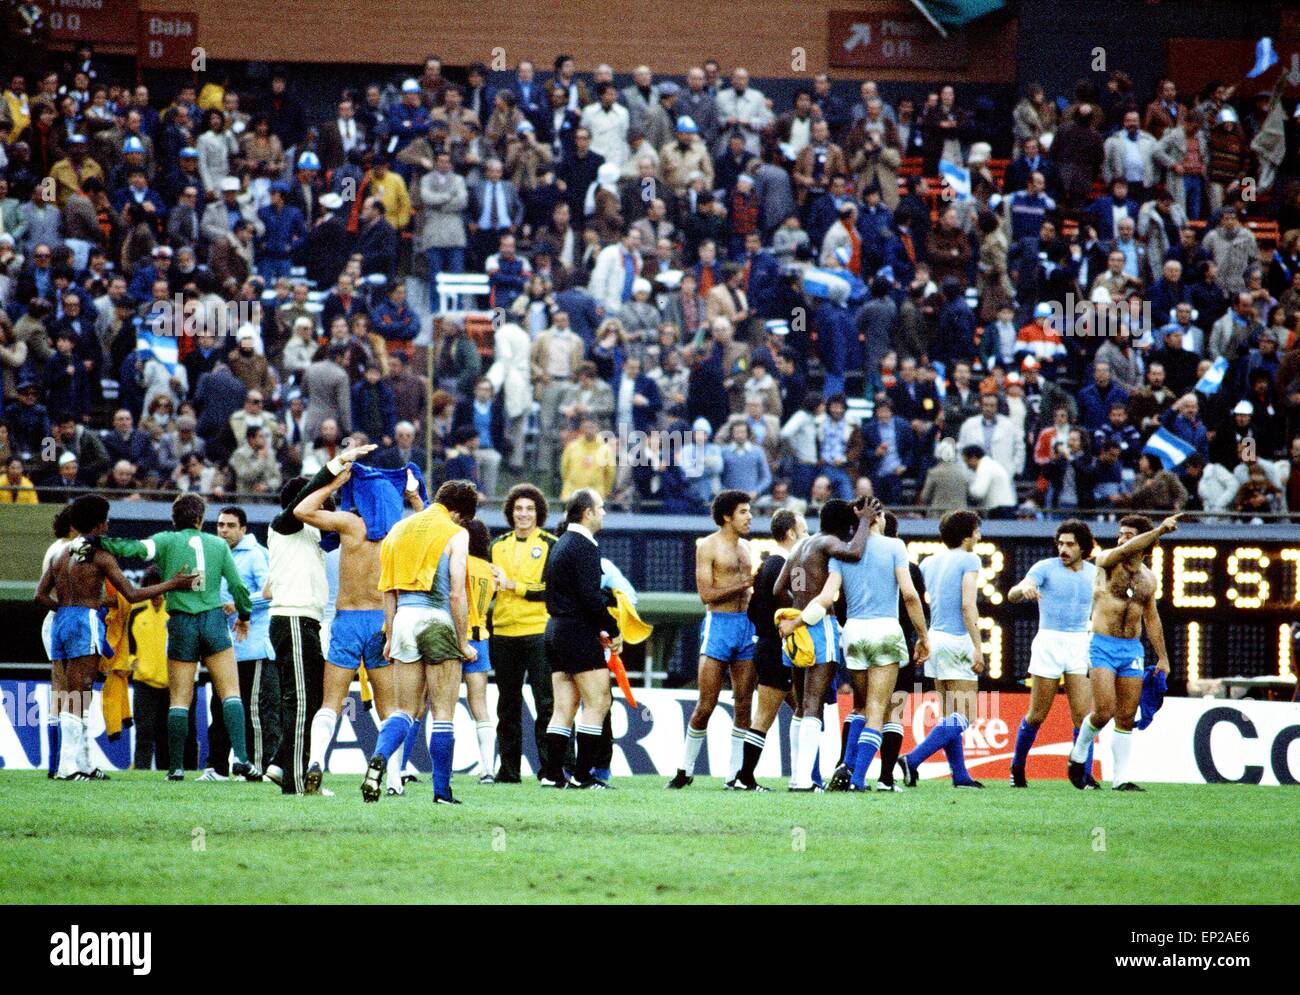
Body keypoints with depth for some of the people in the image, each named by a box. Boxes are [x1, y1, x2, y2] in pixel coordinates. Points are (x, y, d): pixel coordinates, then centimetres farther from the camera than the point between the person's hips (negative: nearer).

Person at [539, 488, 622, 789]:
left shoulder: (561, 544, 17)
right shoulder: (584, 547, -13)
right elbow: (590, 596, -21)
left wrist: (598, 630, 17)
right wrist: (613, 631, -11)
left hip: (556, 630, 9)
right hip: (578, 633, -9)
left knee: (564, 707, 9)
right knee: (598, 703, -4)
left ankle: (553, 774, 5)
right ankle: (583, 774, -6)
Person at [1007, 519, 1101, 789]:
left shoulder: (1093, 574, 9)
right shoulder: (1045, 567, -4)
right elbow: (1012, 596, -16)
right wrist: (1024, 589, -39)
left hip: (1080, 645, 3)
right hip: (1049, 643, -3)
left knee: (1083, 713, -8)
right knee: (1038, 714, 2)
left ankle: (1085, 774, -5)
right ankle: (1018, 767, 21)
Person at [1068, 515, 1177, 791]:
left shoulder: (1148, 578, 12)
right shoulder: (1107, 561, -3)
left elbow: (1151, 618, 21)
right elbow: (1127, 551, -25)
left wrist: (1163, 657, 21)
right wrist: (1160, 530, -32)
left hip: (1133, 649, 5)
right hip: (1103, 646, -5)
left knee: (1127, 718, 3)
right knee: (1104, 712, -13)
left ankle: (1121, 778, 7)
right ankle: (1078, 755, 13)